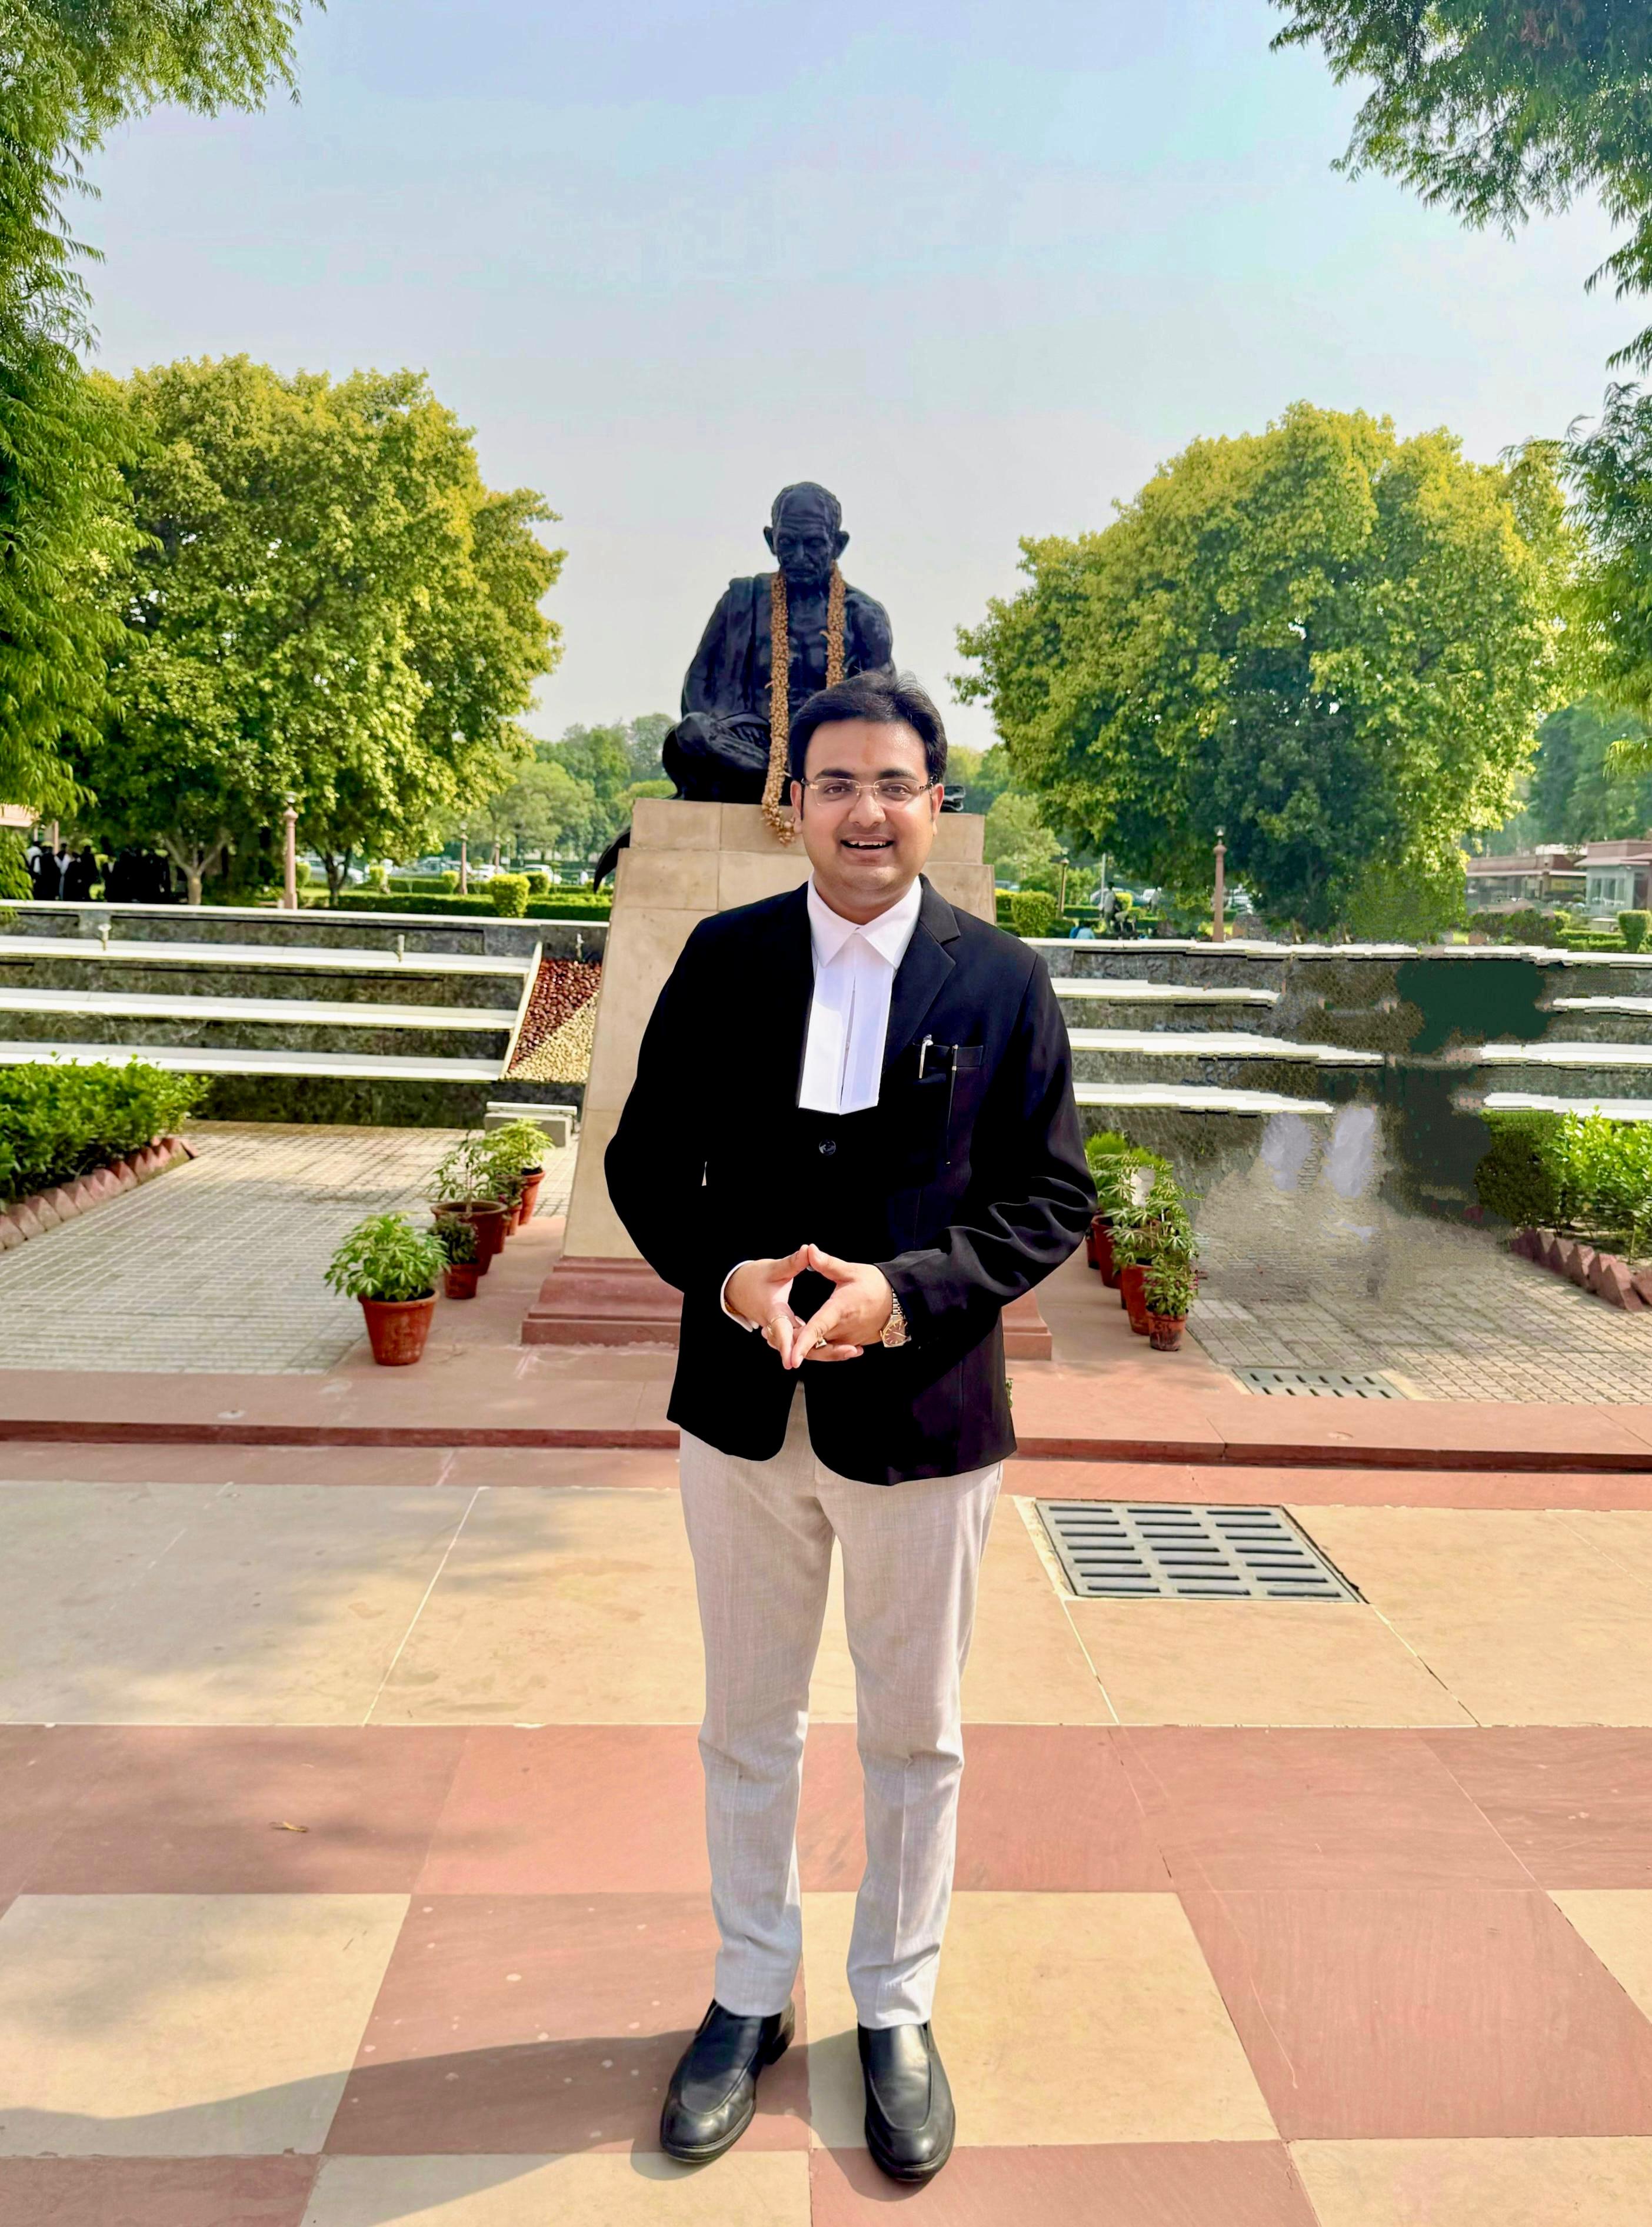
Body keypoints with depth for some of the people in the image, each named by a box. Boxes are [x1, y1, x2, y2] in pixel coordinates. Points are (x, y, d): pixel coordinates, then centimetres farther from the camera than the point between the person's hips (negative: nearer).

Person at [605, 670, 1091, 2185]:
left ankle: (897, 2013, 38)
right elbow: (647, 1160, 3)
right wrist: (724, 1275, -17)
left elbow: (1052, 1192, -3)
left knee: (914, 1736, 16)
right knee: (748, 1728, 18)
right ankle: (752, 1996, 40)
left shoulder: (1002, 977, -4)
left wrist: (907, 1288, -19)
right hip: (745, 1407, 2)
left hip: (924, 1413, -1)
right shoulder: (724, 959, 0)